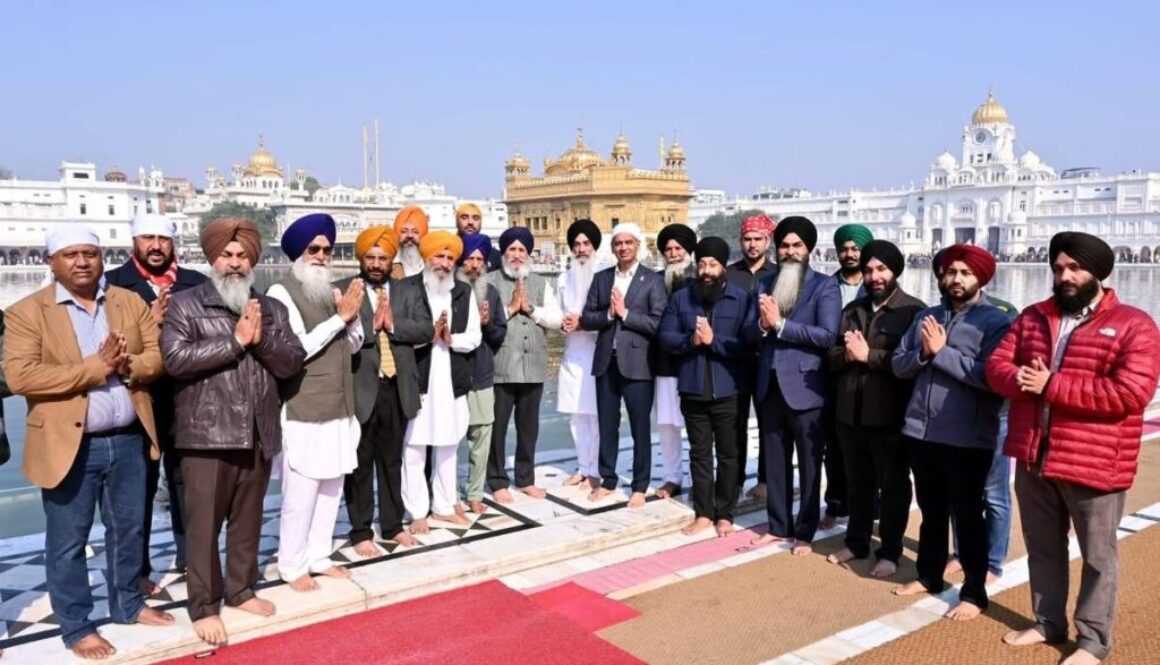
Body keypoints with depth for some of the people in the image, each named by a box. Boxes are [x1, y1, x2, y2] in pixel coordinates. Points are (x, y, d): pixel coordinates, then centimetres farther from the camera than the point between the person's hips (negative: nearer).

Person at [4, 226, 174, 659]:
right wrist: (95, 367, -21)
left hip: (128, 439, 4)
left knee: (129, 529, 17)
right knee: (67, 542, 8)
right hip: (69, 446, -4)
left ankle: (128, 604, 35)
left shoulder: (131, 302, 5)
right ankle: (76, 627, 23)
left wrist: (127, 366, -18)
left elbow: (158, 355, 3)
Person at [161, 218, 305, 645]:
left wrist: (261, 338, -14)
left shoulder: (272, 309, 11)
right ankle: (203, 606, 17)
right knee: (204, 524, 4)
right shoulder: (184, 305, -2)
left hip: (258, 432, 4)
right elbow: (175, 358, -16)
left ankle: (241, 589, 31)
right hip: (207, 434, -4)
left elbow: (293, 361, 3)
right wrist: (236, 339, -15)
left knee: (248, 519, 14)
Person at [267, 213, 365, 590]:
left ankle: (319, 556, 27)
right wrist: (339, 317, -14)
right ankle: (292, 565, 14)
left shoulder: (335, 293, 11)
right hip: (303, 411, -6)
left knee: (331, 487, 13)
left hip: (339, 407, 6)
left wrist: (352, 317, -9)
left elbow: (354, 345, 11)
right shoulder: (282, 293, -8)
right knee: (301, 493, -2)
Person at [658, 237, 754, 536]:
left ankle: (725, 514, 21)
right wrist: (690, 340, -16)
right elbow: (664, 337, 1)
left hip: (727, 391, -2)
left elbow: (748, 344, -11)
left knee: (728, 454, 8)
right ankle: (703, 513, 22)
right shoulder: (681, 298, 5)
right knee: (699, 453, 11)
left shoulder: (742, 299, -4)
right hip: (693, 391, 3)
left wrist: (713, 340, -20)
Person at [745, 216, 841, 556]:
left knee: (808, 464, 7)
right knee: (775, 461, 14)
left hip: (804, 387, -5)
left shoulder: (825, 286, -4)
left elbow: (827, 335, -16)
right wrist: (763, 324, -15)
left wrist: (780, 324, -17)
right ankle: (778, 526, 26)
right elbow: (751, 333, 7)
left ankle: (805, 532, 18)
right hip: (770, 385, 5)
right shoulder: (765, 284, 11)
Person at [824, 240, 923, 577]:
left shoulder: (913, 310, -5)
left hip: (890, 413, -5)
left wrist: (868, 355, -17)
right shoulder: (852, 309, 15)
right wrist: (847, 355, -11)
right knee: (857, 482, 17)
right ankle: (856, 542, 31)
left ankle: (890, 552, 19)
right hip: (851, 410, 6)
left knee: (893, 485, 8)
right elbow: (832, 356, 10)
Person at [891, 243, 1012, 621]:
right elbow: (899, 366, 6)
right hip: (921, 432, 5)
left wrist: (941, 352, -17)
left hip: (967, 439, -5)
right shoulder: (926, 317, 11)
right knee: (931, 512, 19)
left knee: (967, 517, 6)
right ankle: (929, 576, 35)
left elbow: (989, 375, -20)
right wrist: (924, 352, -13)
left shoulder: (995, 321, -7)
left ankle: (974, 593, 20)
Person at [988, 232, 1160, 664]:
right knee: (1043, 548, 18)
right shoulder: (1032, 318, 9)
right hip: (1033, 457, 5)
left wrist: (1052, 385, -19)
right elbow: (997, 365, 5)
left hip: (1093, 462, -5)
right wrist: (1022, 380, -19)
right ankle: (1048, 622, 34)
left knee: (1098, 556, 9)